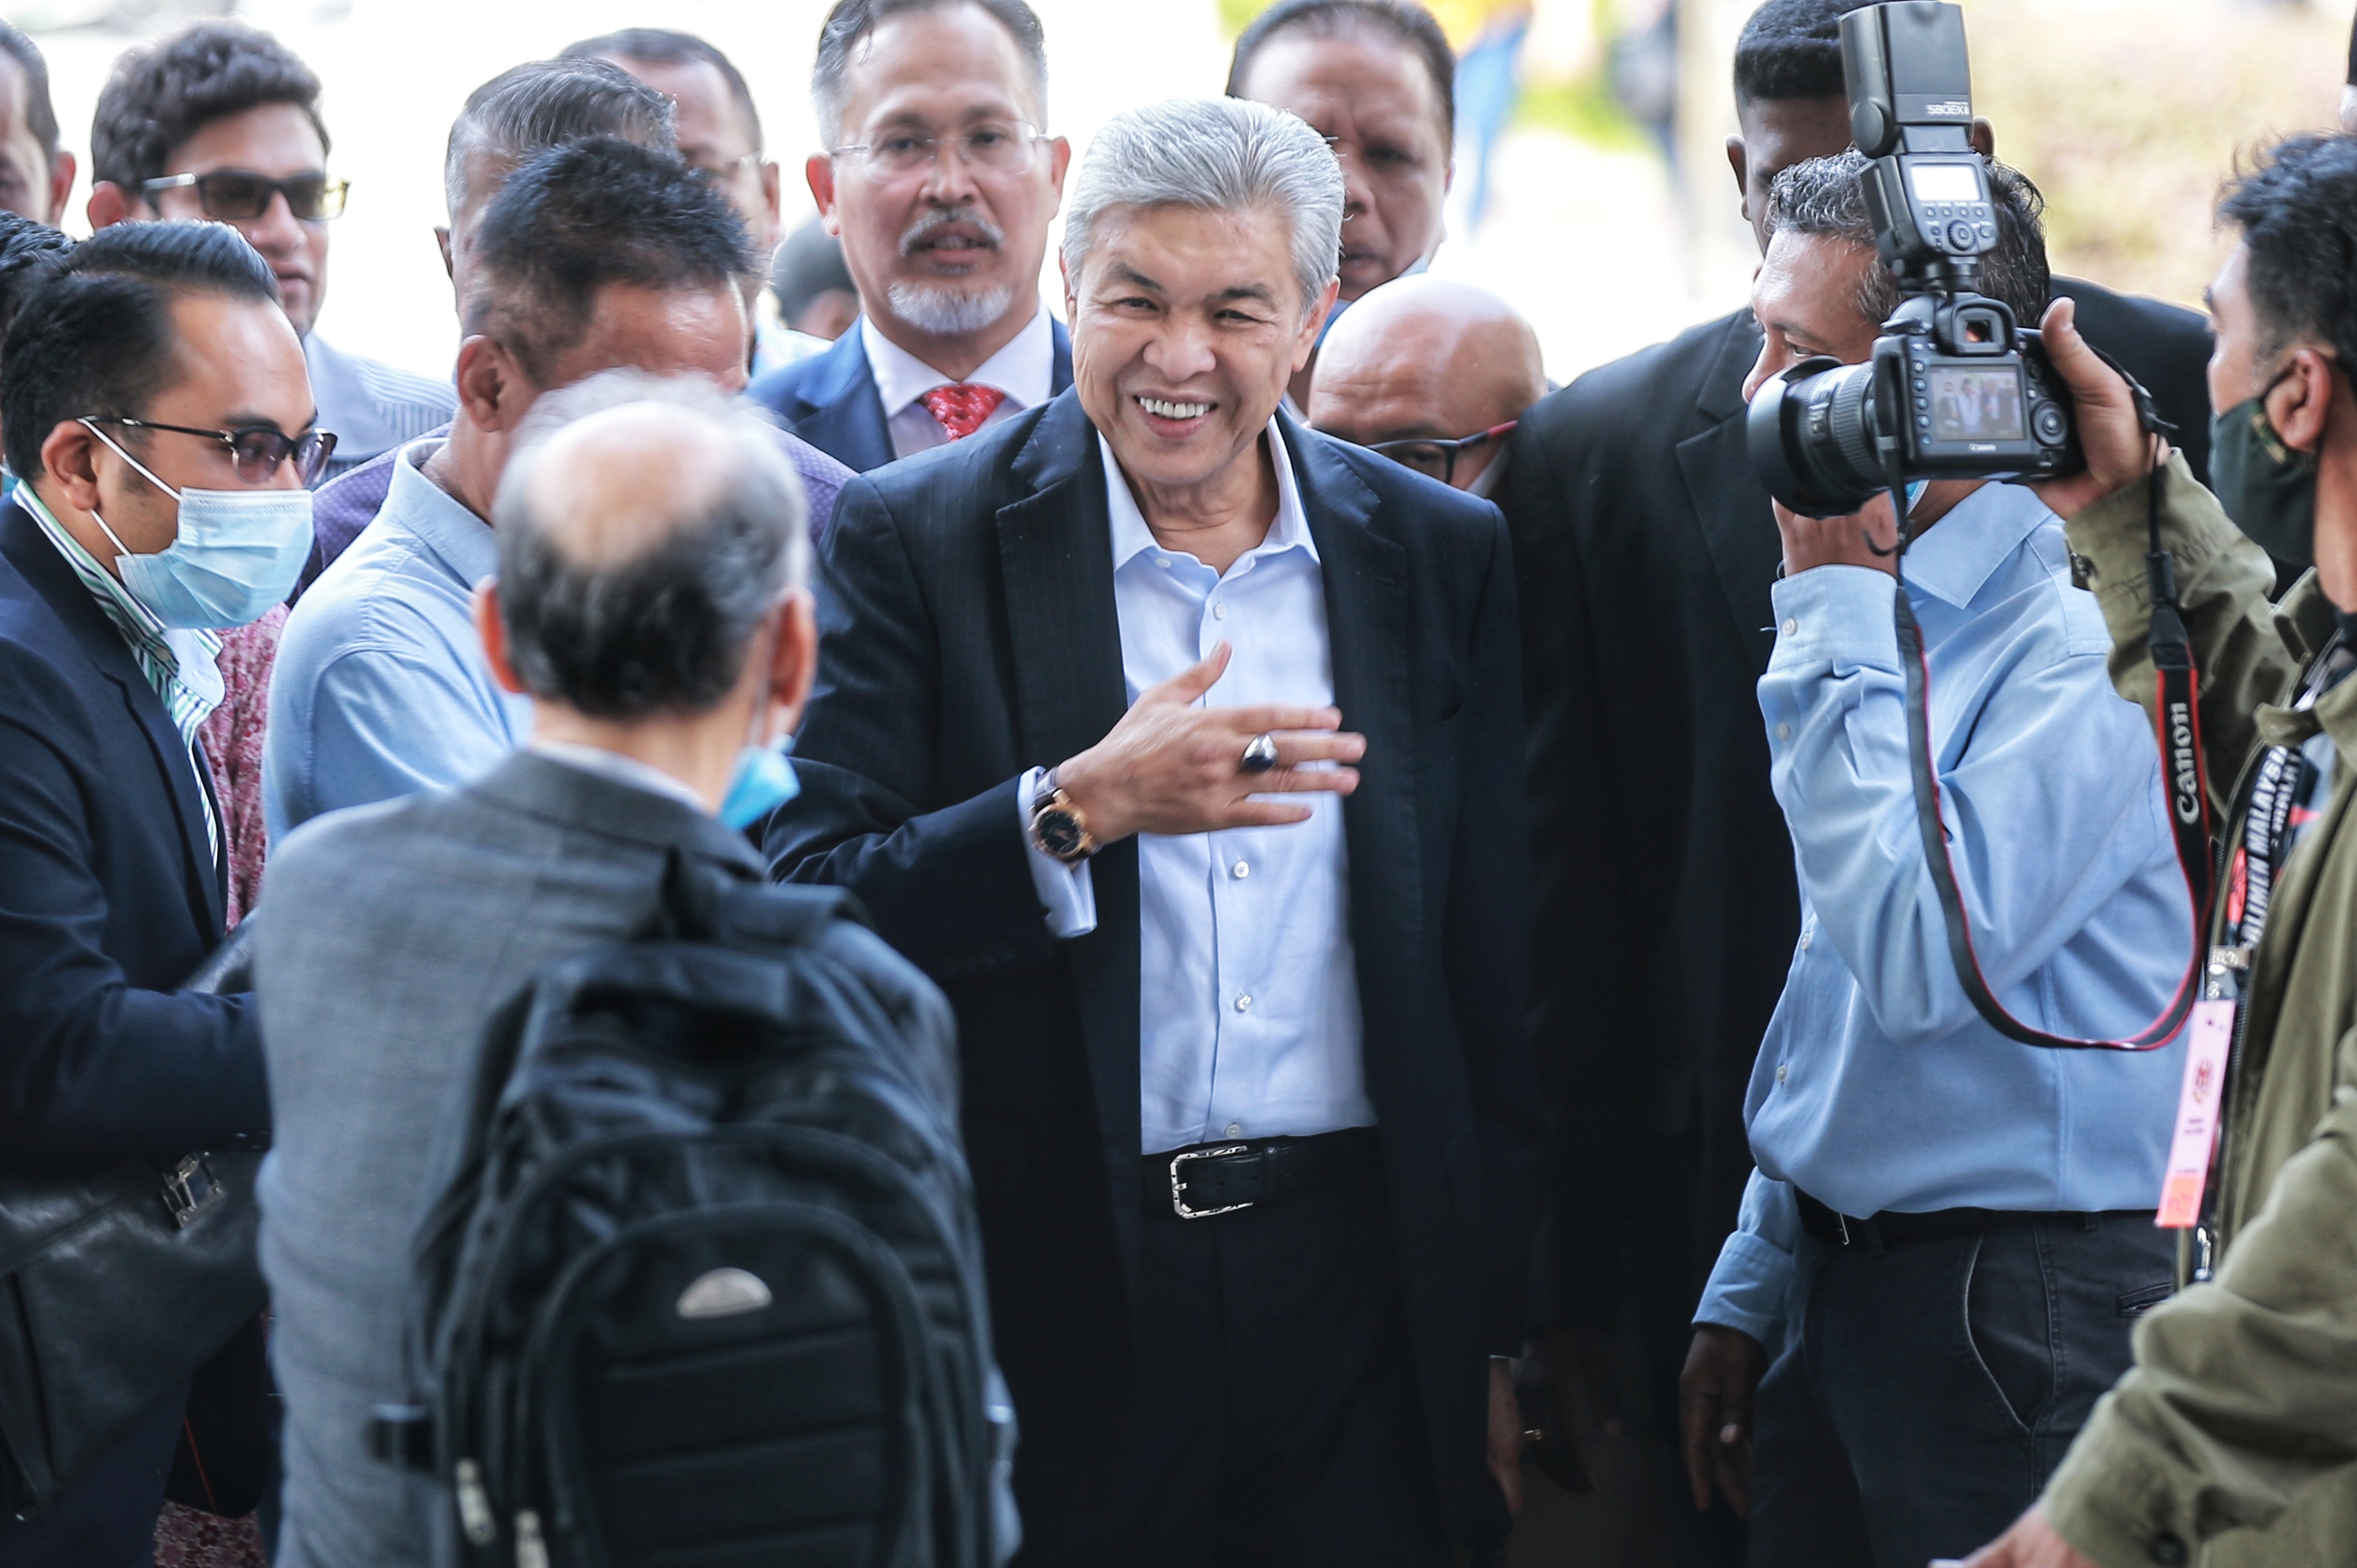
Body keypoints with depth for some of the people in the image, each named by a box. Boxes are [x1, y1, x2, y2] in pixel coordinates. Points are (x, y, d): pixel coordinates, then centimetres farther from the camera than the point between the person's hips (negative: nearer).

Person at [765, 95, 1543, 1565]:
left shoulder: (1443, 555, 6)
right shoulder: (914, 540, -2)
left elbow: (1501, 984, 9)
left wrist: (1512, 1337, 8)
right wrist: (1078, 807, -23)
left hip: (1367, 1281, 2)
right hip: (1054, 1306, -2)